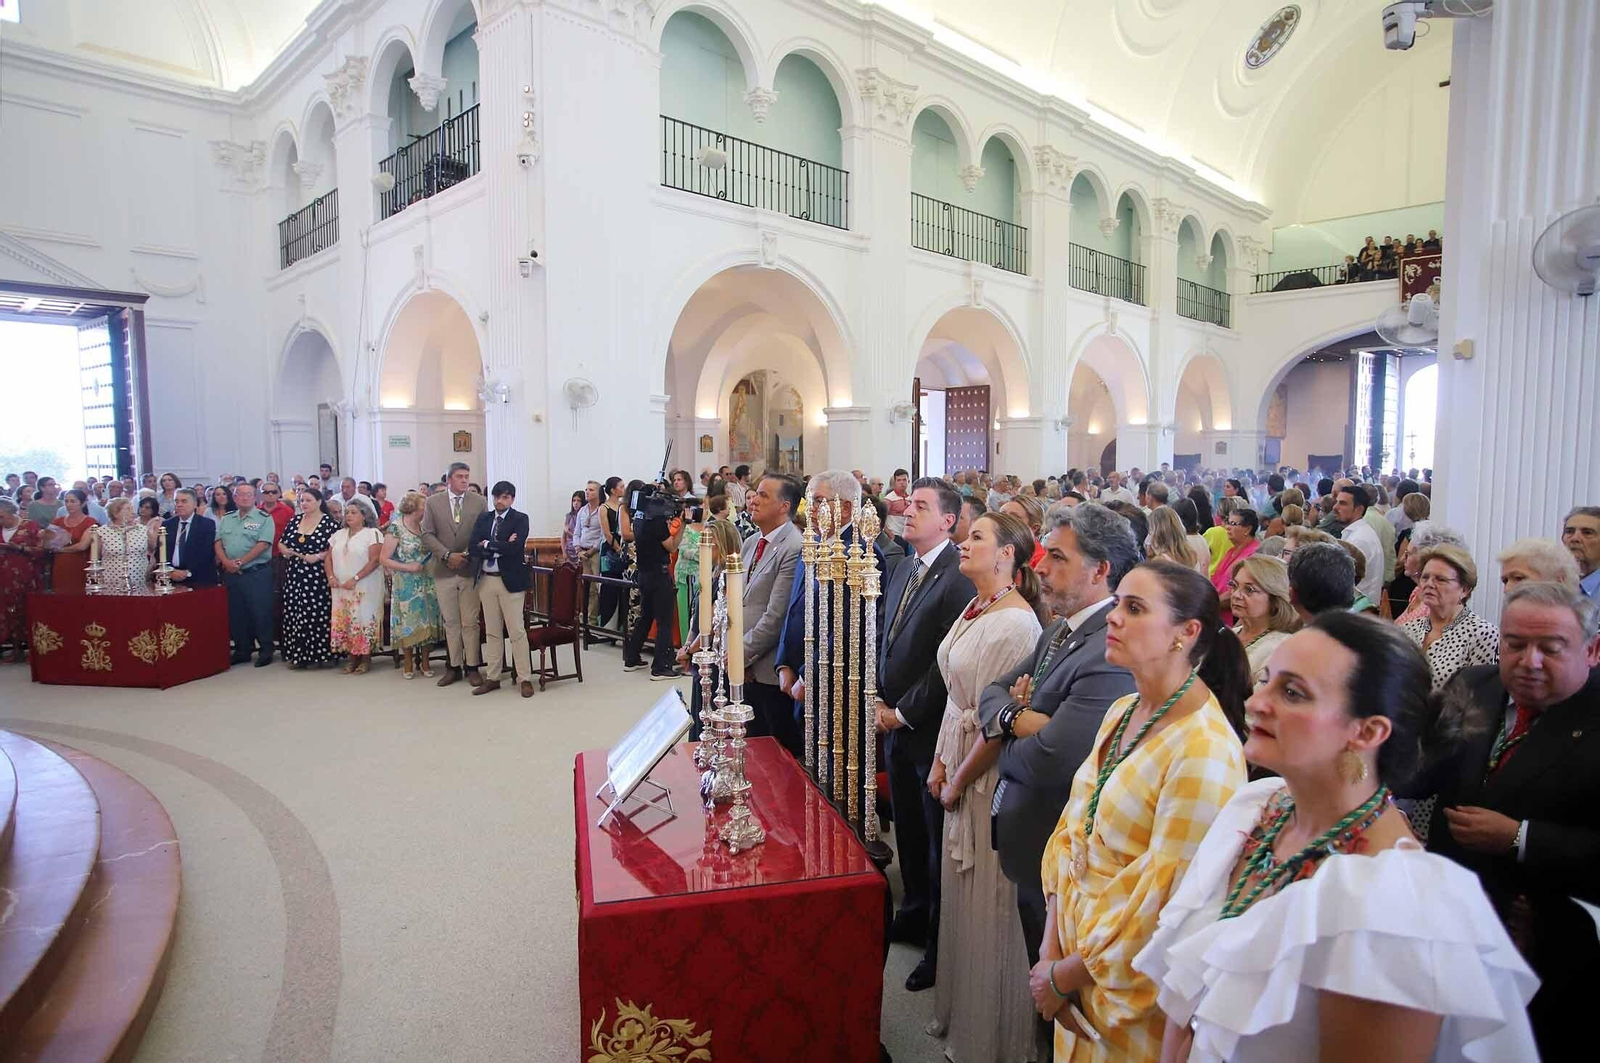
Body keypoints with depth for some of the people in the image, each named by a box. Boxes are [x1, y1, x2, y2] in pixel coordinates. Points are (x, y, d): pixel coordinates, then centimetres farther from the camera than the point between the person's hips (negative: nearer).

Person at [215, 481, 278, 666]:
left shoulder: (264, 518, -3)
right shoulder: (226, 519, 14)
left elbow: (263, 544, -13)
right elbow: (218, 543, 6)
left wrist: (240, 562, -14)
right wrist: (226, 561, -11)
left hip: (257, 573, -5)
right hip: (231, 574, 5)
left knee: (260, 613, -3)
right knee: (236, 614, 10)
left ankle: (266, 651, 6)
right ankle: (242, 650, 21)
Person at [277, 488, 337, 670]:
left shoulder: (329, 522, -5)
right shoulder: (294, 521, 13)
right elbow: (281, 542, 20)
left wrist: (318, 557, -19)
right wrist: (284, 550, -1)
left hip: (317, 577, -5)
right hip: (294, 575, 6)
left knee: (316, 613, -4)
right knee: (294, 613, 6)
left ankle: (316, 654, 4)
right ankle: (298, 654, 14)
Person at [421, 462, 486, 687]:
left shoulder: (479, 502, 2)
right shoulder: (433, 502, 4)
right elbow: (427, 534, 0)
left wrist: (473, 555, -9)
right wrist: (447, 555, -11)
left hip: (471, 570, -1)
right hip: (443, 571, 1)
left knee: (470, 622, 2)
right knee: (451, 622, 8)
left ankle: (472, 667, 10)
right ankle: (454, 667, 16)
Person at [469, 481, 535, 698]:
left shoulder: (520, 519, -4)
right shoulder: (483, 518, 9)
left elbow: (515, 547, -19)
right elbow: (473, 548, -2)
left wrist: (488, 545, -9)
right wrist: (501, 547, -14)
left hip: (510, 580, -5)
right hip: (486, 580, 5)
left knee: (516, 631, -2)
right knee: (492, 632, 12)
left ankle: (525, 679, 4)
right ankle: (492, 678, 20)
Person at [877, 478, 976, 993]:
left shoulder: (958, 578, -19)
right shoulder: (905, 569, 10)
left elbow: (947, 665, -21)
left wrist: (904, 713, -13)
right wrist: (881, 700, 6)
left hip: (931, 731, -8)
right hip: (897, 726, 8)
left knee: (938, 839, 7)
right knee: (909, 831, 21)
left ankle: (942, 944, 22)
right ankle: (915, 915, 40)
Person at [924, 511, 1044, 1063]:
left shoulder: (1015, 621, -23)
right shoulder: (975, 610, 5)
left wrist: (959, 782, -12)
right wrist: (940, 766, 7)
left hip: (991, 776, -8)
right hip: (959, 769, 9)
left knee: (987, 906, 8)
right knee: (959, 894, 21)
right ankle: (958, 1011, 42)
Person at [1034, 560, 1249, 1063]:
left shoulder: (1205, 751, -24)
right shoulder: (1121, 712, 0)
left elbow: (1163, 898, -22)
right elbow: (1072, 830, 3)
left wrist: (1065, 974, -12)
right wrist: (1051, 949, -5)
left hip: (1137, 994, -6)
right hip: (1074, 953, 7)